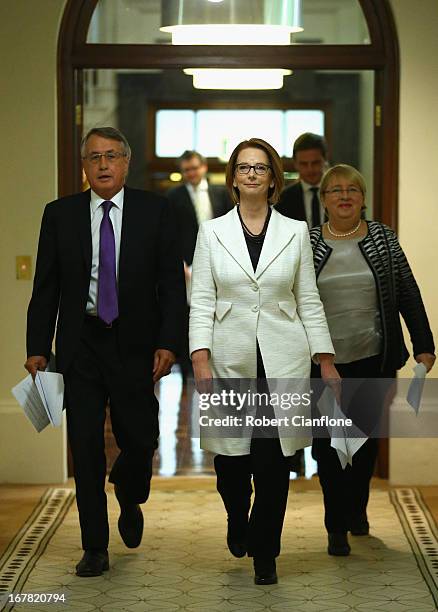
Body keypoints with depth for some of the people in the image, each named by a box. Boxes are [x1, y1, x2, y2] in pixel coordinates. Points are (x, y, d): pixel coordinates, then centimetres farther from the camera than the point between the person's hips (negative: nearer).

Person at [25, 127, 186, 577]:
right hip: (80, 346, 1)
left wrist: (167, 342, -9)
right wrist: (37, 348, -1)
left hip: (135, 344, 0)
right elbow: (46, 287, 5)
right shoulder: (59, 214, 4)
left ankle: (129, 501, 36)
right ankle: (95, 548, 12)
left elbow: (172, 283, 1)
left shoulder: (154, 211, 2)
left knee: (140, 440, 2)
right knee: (86, 448, 2)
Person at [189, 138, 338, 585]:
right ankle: (238, 522, 36)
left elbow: (308, 301, 7)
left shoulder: (295, 232, 5)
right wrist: (201, 359, -9)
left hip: (282, 360, 0)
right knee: (229, 458, 3)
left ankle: (264, 554, 14)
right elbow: (201, 301, 1)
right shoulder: (212, 231, 4)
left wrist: (326, 361, 3)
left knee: (273, 460, -2)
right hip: (230, 358, 0)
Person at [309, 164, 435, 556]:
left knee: (367, 435, 11)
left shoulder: (383, 238, 2)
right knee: (328, 442, -1)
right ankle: (337, 527, 7)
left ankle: (357, 507, 33)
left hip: (374, 359, 1)